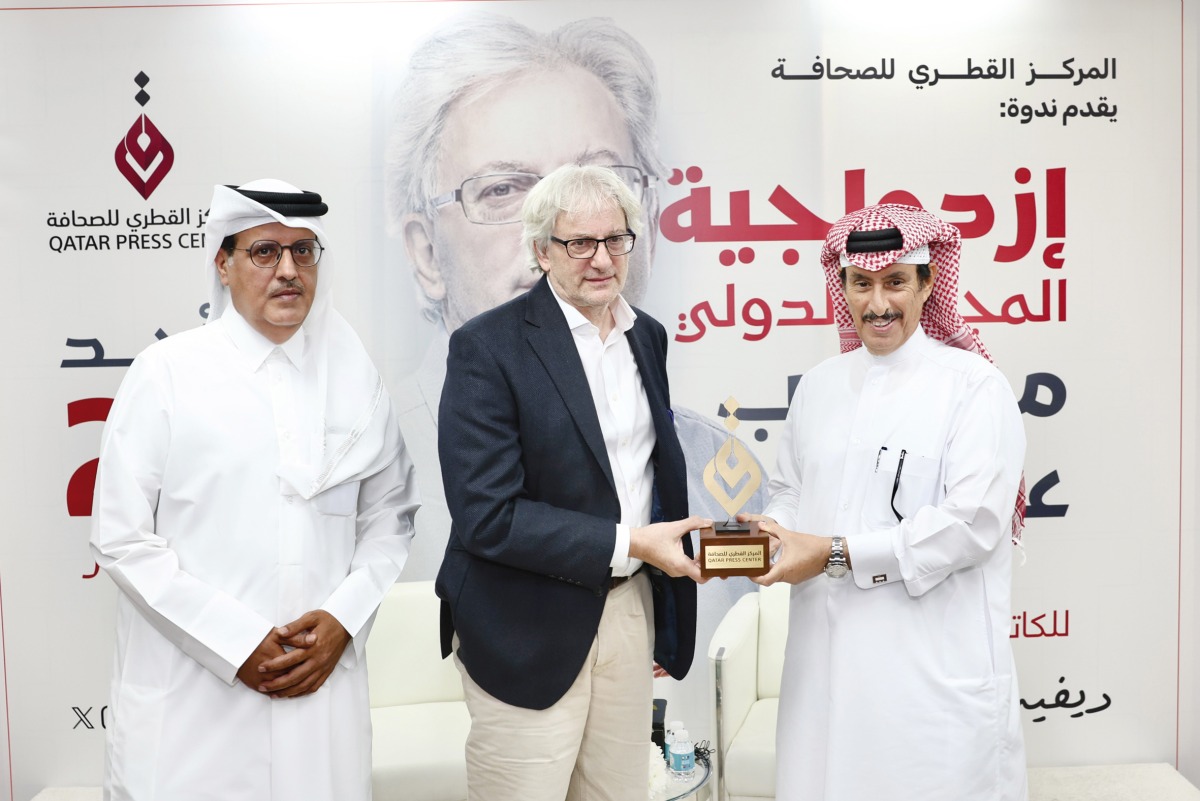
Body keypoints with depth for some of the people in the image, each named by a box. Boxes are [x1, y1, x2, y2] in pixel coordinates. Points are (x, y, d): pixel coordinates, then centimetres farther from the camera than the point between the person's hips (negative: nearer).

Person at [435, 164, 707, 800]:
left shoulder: (647, 336, 7)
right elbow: (485, 516, -19)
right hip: (531, 629, -5)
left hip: (630, 608, 6)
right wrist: (627, 544, -19)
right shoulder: (486, 346, -14)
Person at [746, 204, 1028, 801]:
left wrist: (836, 554, -17)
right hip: (827, 657, 5)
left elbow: (972, 522, -15)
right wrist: (770, 534, -5)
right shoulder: (819, 384, 11)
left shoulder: (974, 385, -6)